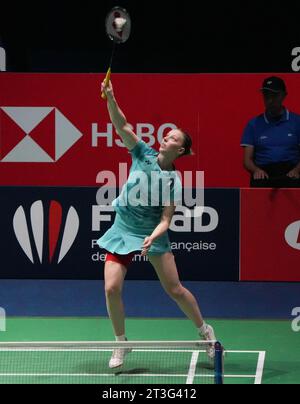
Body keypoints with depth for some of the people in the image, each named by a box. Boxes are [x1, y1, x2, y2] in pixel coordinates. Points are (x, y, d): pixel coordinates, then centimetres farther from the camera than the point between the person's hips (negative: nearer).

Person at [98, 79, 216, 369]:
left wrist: (152, 237, -31)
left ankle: (205, 332, 25)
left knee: (175, 290, 0)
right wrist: (110, 98, -27)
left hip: (153, 234, -2)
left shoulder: (174, 181, -10)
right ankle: (121, 344, 9)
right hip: (122, 230, 2)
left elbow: (166, 219, -12)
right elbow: (121, 126, -12)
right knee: (112, 289, -11)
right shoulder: (144, 154, -3)